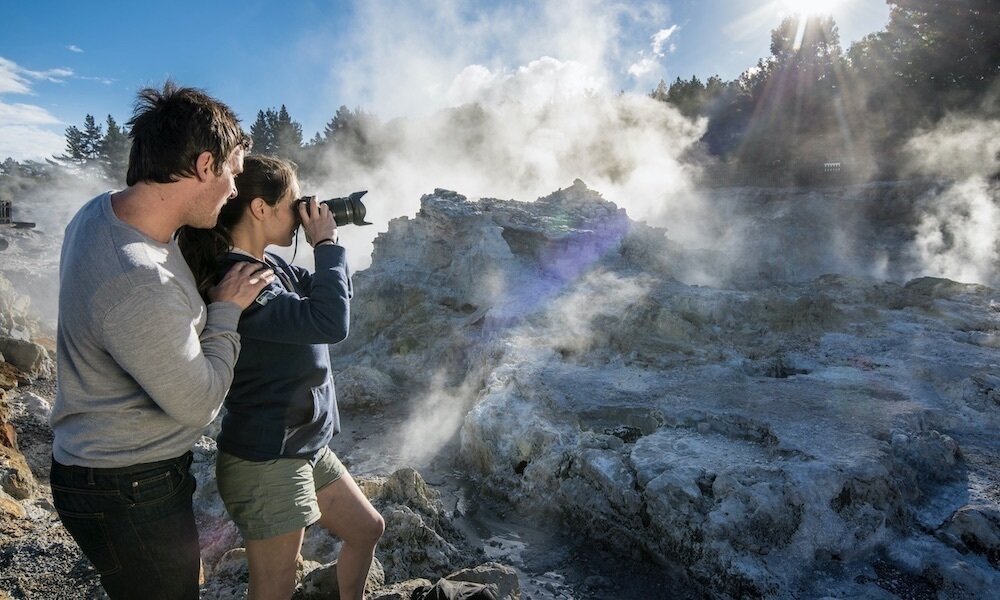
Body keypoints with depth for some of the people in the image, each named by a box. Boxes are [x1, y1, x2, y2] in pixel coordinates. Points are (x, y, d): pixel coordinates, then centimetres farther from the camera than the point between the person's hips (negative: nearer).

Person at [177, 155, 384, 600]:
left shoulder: (270, 264, 3)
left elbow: (323, 295, 14)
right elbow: (331, 322, -32)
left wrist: (327, 245, -2)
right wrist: (326, 243, -19)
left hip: (307, 447, 9)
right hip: (266, 463, -9)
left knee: (367, 530, 24)